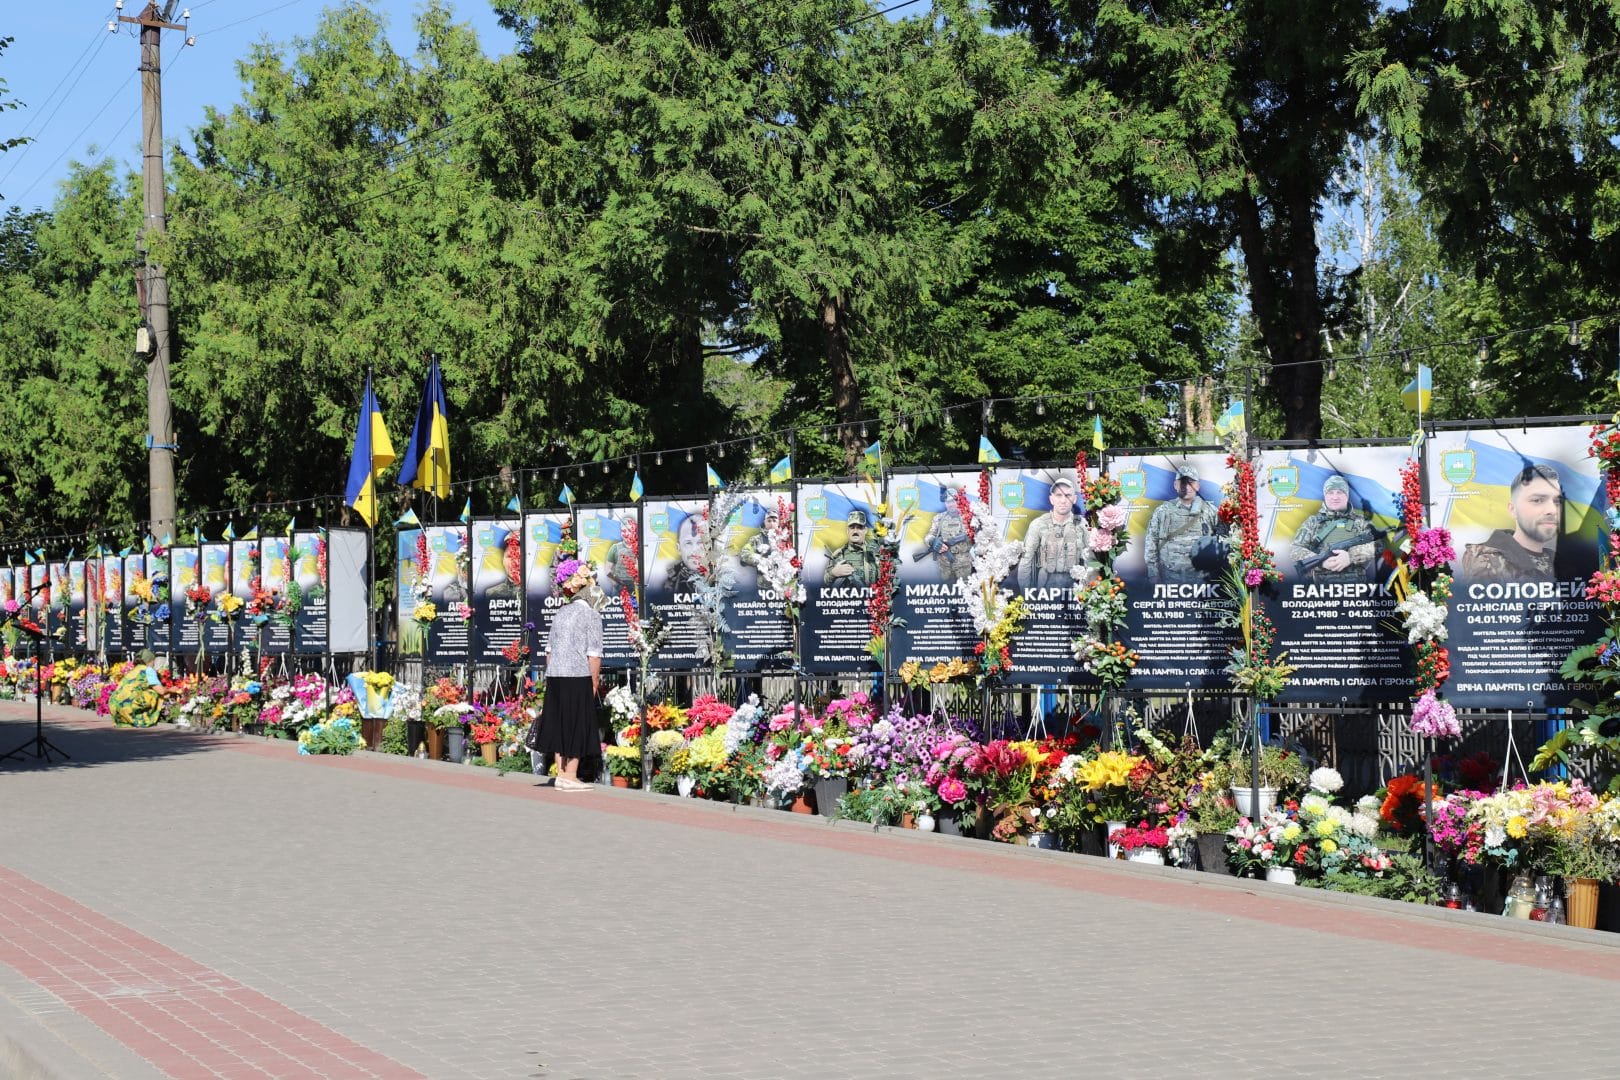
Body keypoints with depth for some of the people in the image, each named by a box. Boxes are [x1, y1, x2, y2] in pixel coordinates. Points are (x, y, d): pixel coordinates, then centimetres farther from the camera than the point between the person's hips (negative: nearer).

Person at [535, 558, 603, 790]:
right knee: (577, 726, 0)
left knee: (560, 725, 11)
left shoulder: (561, 613, 13)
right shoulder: (591, 615, -6)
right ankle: (571, 777, 3)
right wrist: (594, 685, -4)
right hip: (578, 678, -6)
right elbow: (594, 655, -10)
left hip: (555, 676, 6)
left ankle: (561, 774, 16)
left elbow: (549, 649, 15)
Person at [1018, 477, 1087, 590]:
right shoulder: (1038, 524, -3)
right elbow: (1026, 561, -1)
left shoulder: (1081, 525, 1)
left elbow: (1088, 560, 5)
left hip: (1073, 584, 1)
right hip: (1044, 584, -1)